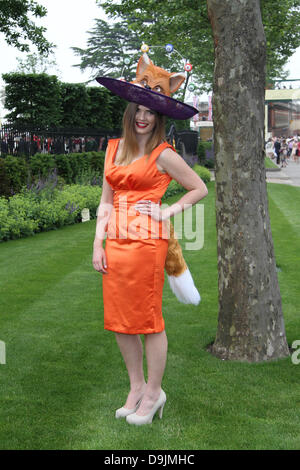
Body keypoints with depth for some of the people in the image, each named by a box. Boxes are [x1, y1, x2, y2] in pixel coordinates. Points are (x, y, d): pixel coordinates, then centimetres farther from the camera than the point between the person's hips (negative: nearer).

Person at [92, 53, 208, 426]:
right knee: (118, 320, 10)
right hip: (115, 242, 6)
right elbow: (106, 200, 14)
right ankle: (136, 387, 27)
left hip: (146, 241, -6)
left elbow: (200, 189, 5)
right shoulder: (114, 149, 13)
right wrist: (98, 244, 7)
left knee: (148, 319, 2)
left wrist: (168, 212, -5)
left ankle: (153, 392, 19)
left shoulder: (163, 155, -2)